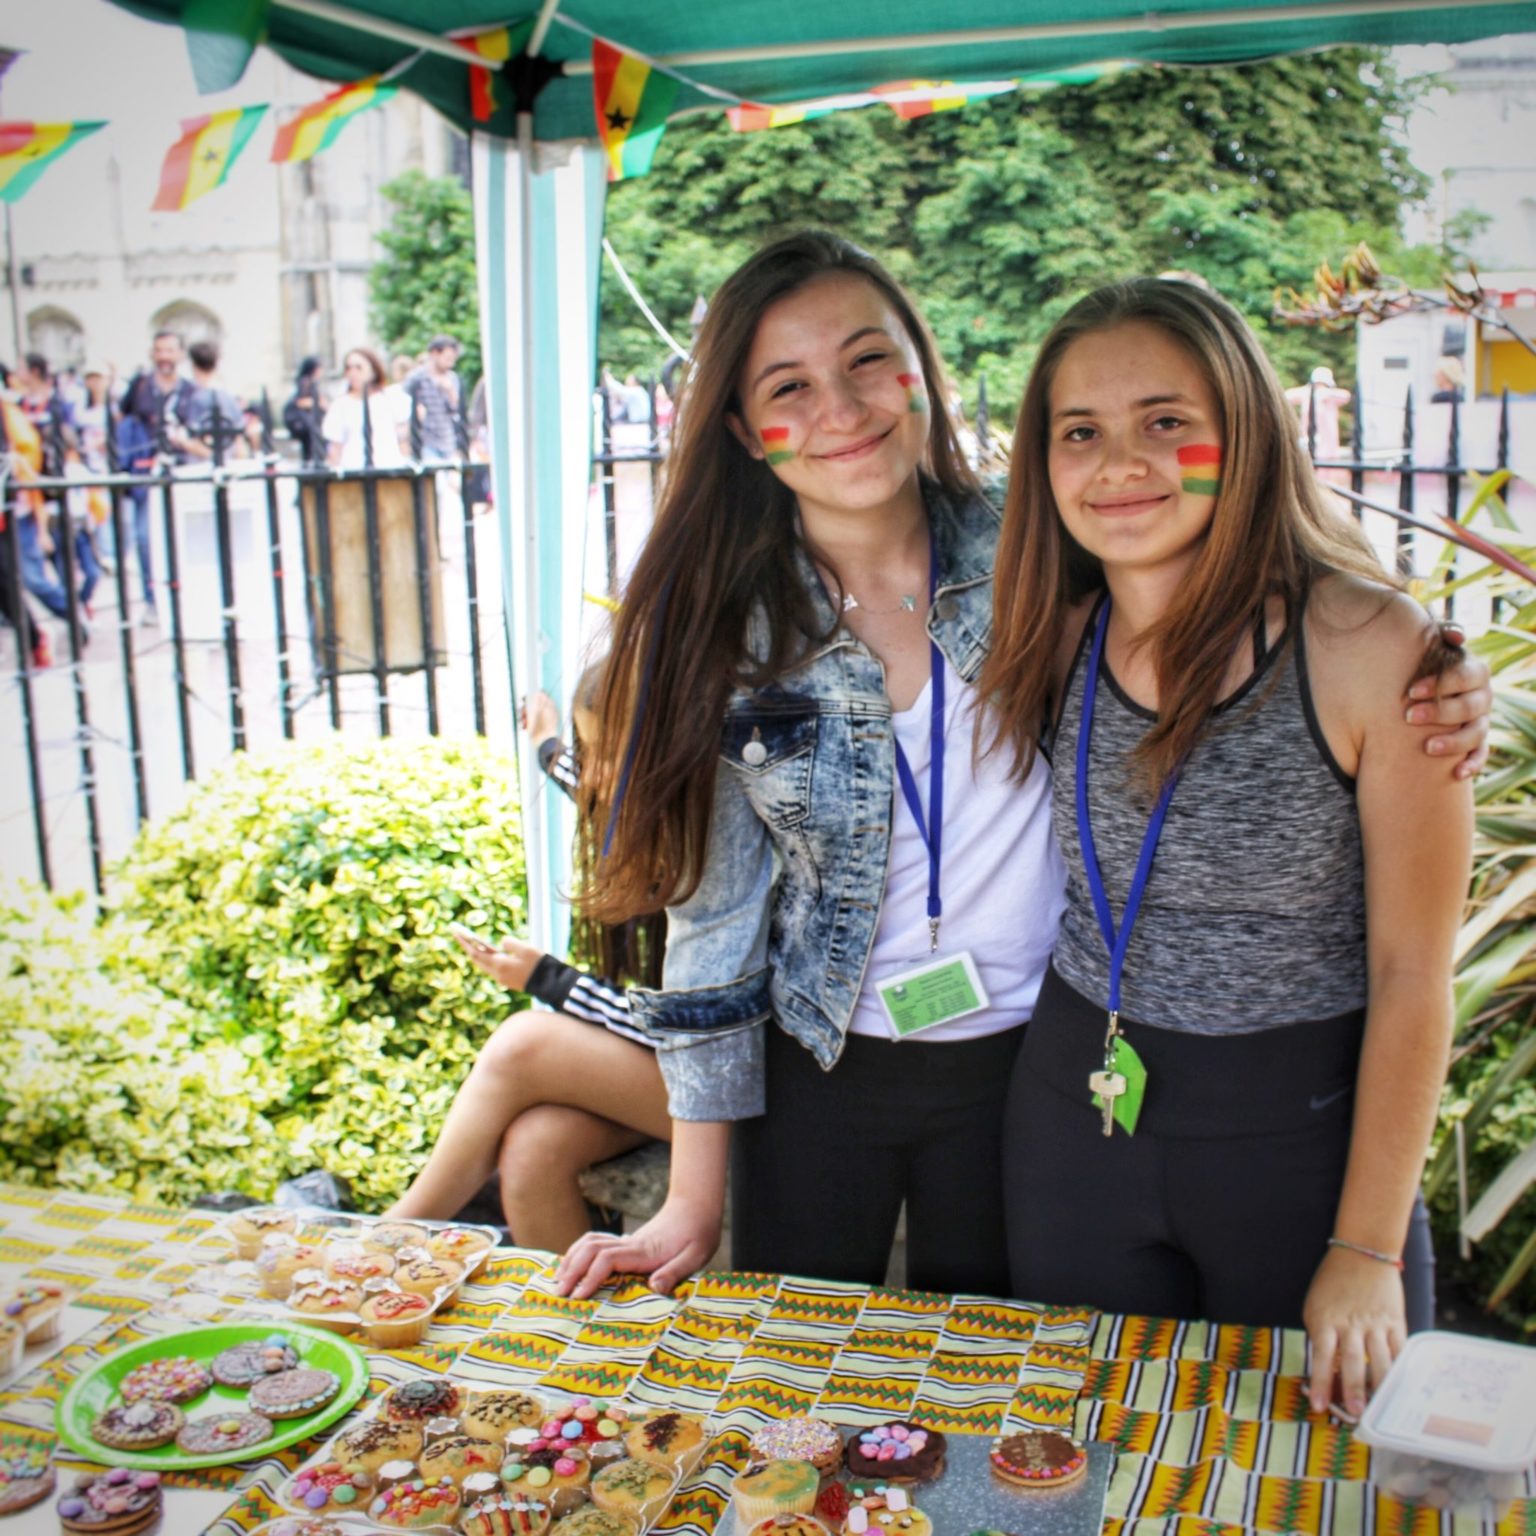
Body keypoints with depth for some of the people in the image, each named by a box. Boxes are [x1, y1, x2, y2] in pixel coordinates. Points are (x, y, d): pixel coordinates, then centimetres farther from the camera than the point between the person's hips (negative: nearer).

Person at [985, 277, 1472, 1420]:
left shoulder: (1371, 646, -17)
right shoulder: (1054, 640, -5)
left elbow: (1413, 974, -13)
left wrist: (1368, 1251, -10)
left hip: (1304, 1134, -3)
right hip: (1080, 1111, 4)